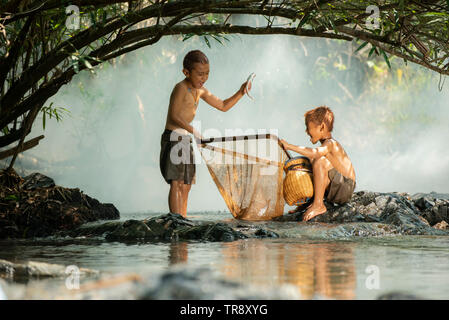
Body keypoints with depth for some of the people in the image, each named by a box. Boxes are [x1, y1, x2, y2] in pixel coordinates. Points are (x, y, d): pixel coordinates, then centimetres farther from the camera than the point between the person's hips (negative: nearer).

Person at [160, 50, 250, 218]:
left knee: (185, 186, 7)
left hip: (185, 141, 10)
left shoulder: (200, 90, 16)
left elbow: (223, 106, 23)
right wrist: (193, 131, -32)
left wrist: (240, 93, 8)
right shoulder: (181, 88, -11)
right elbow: (174, 115, -22)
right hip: (173, 139, -10)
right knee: (176, 183, -17)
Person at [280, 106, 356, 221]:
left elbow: (314, 153, -36)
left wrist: (289, 146, -33)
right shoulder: (328, 144, 16)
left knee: (320, 160, -30)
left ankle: (318, 205, -26)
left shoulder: (330, 143, -16)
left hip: (345, 189, -10)